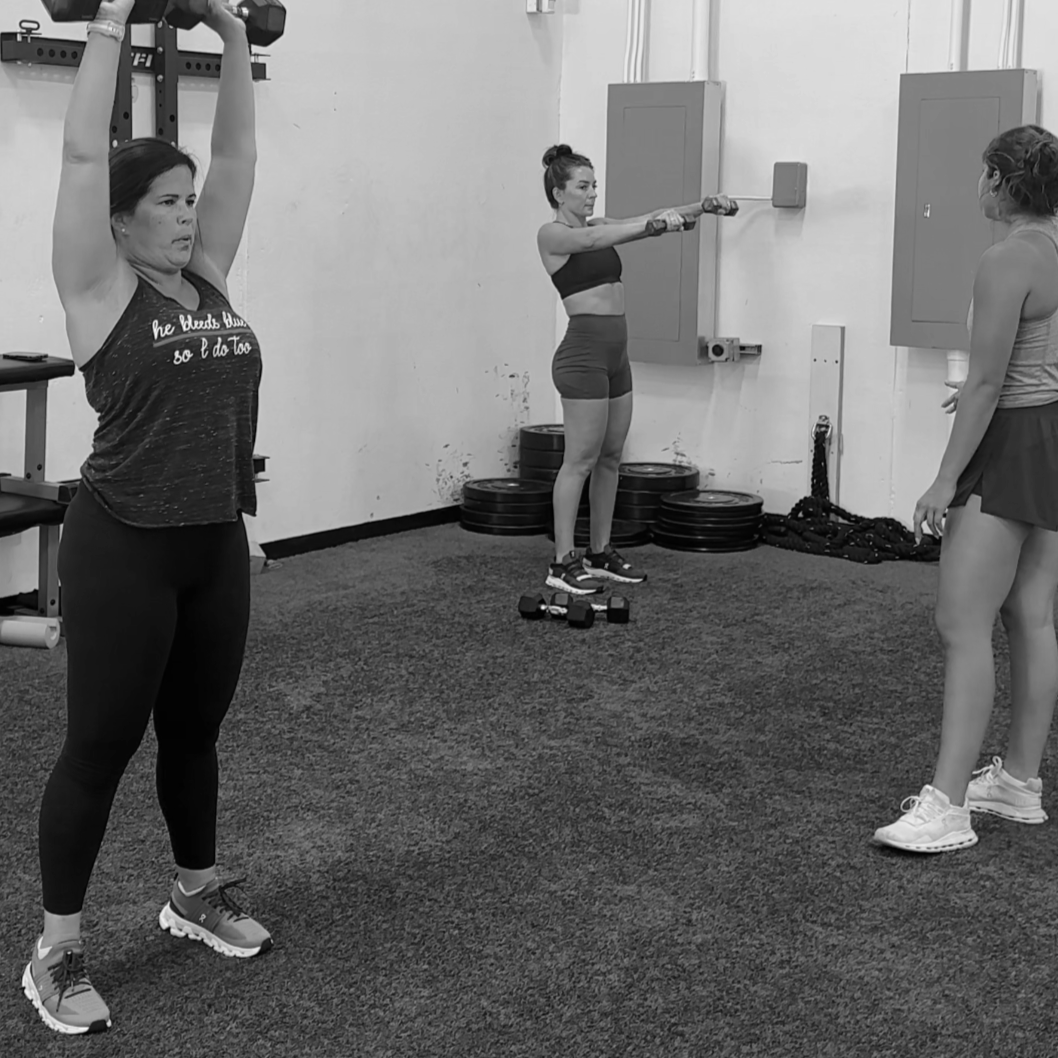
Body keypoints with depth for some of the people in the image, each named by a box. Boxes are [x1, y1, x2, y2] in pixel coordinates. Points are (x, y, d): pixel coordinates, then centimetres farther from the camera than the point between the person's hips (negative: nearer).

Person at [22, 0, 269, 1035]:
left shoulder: (206, 278, 9)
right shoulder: (101, 288, -8)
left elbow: (238, 155, 11)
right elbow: (83, 156, -17)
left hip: (216, 542, 7)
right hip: (124, 548, -6)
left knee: (195, 733, 20)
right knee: (100, 747, 1)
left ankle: (196, 894, 37)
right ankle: (56, 950, 13)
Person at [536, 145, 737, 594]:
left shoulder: (596, 226, 16)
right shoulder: (552, 234, -8)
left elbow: (644, 221, 7)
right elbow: (593, 241, -27)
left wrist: (703, 206, -7)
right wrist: (654, 223, -40)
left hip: (615, 354, 9)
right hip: (583, 353, -9)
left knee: (610, 459, 11)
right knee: (580, 461, -5)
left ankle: (600, 554, 20)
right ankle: (562, 563, 1)